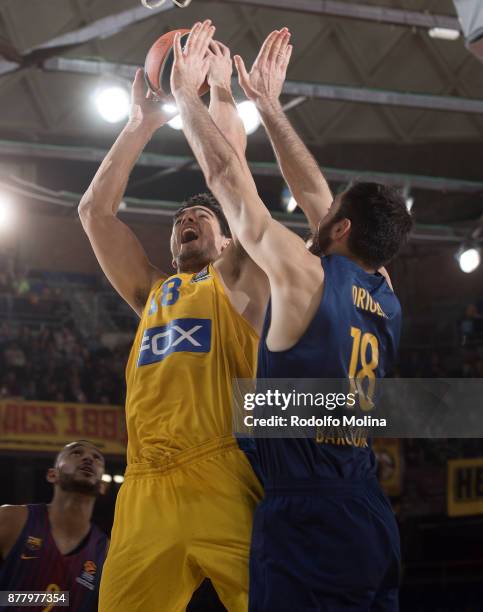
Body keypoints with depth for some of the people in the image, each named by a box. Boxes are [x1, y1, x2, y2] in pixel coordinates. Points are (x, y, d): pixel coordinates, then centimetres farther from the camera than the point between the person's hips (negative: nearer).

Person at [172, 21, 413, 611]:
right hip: (373, 526, 8)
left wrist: (184, 92, 14)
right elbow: (314, 192, 25)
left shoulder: (306, 275, -5)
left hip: (305, 525, -7)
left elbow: (228, 177, 2)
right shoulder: (386, 300, 14)